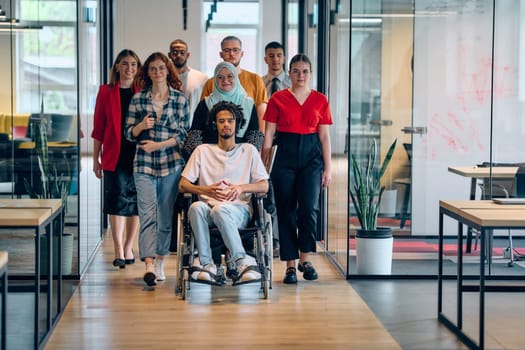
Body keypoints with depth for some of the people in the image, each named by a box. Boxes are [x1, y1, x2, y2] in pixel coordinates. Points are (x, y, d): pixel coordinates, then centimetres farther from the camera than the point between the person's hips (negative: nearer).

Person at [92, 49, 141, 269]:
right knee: (117, 199, -7)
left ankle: (128, 247, 17)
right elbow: (98, 127, 5)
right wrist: (96, 158, 3)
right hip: (114, 154, -1)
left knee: (135, 202, 5)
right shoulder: (106, 92, 4)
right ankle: (118, 250, -6)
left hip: (139, 154, 2)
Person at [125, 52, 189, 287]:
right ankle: (149, 265, -21)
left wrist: (159, 145, -9)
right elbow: (129, 133, 8)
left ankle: (160, 262, 18)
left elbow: (183, 135, 2)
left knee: (165, 217, 5)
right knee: (147, 215, -12)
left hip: (171, 164, 0)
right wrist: (141, 126, -12)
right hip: (144, 165, 0)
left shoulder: (180, 100, 5)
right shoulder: (138, 99, 8)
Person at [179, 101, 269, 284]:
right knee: (196, 207, -35)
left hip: (239, 209, -2)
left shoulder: (249, 150, 19)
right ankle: (207, 264, -36)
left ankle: (241, 262, -39)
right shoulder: (203, 150, 20)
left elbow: (264, 186, 10)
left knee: (221, 210, -38)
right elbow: (182, 185, 11)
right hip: (209, 206, 2)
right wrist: (207, 190, -10)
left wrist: (241, 188, -12)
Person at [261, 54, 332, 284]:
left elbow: (325, 137, 8)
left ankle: (304, 258, 7)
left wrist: (328, 168, 3)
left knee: (309, 207, -13)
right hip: (285, 156, 0)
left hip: (311, 157, 0)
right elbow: (268, 136, 4)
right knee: (286, 211, 2)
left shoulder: (320, 100, 7)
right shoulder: (278, 99, 3)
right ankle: (290, 264, 10)